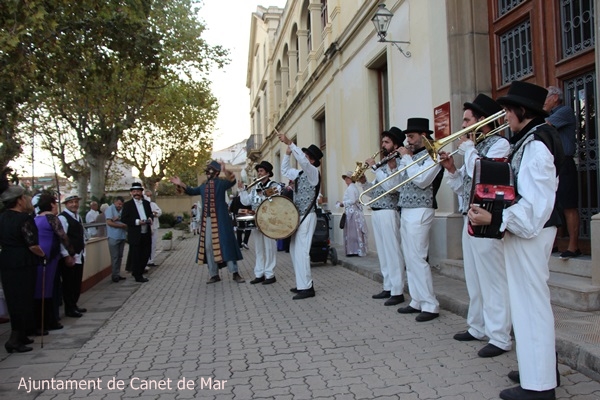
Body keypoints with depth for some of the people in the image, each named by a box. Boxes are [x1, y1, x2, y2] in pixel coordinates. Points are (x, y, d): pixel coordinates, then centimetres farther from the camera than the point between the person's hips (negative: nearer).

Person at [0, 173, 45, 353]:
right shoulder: (25, 219, -17)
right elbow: (33, 246, -20)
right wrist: (43, 254, -4)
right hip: (23, 265, -8)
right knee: (23, 300, 1)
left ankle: (19, 335, 25)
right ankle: (15, 338, -1)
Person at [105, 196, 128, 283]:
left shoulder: (122, 210, 13)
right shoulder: (110, 209, -2)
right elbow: (109, 222, -11)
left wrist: (119, 219, -13)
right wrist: (122, 225, -9)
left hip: (122, 236, 5)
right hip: (114, 237, -5)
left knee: (120, 256, 9)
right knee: (115, 257, -2)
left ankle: (118, 274, 17)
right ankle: (114, 275, 5)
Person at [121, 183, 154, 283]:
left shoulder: (146, 203, 12)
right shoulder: (127, 204, -3)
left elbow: (150, 214, 19)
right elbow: (123, 219, -8)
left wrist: (150, 218, -5)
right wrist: (137, 222, -20)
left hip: (146, 234, 5)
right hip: (135, 236, -5)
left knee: (146, 255, 11)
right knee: (136, 256, 2)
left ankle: (138, 273, 29)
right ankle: (138, 276, 15)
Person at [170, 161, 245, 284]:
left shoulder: (221, 183, -3)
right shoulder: (203, 186, 16)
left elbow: (232, 181, -22)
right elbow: (192, 191, 26)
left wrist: (226, 171, -42)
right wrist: (181, 184, 11)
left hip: (220, 219, -6)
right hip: (206, 220, 6)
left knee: (226, 244, -4)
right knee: (209, 246, 6)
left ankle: (235, 273, 2)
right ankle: (214, 275, 15)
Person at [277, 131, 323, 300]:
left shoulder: (313, 172, -10)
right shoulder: (300, 173, 14)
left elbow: (302, 160, -29)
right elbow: (285, 171, 26)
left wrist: (289, 142, -30)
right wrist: (288, 152, 14)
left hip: (307, 216, -9)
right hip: (298, 215, 9)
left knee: (301, 251, -12)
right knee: (294, 250, 12)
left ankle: (306, 288, -6)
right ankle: (303, 283, 21)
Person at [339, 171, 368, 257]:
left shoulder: (350, 188, -12)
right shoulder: (354, 187, 18)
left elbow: (352, 201, -20)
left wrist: (343, 203, -8)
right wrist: (344, 203, 15)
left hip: (352, 212, -10)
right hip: (355, 211, 10)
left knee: (352, 231, -6)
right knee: (355, 231, 10)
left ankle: (354, 251, -4)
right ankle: (358, 250, 13)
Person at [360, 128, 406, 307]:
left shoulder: (398, 163, -8)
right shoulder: (382, 165, 17)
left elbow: (390, 186, -23)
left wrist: (375, 168, -17)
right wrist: (363, 181, 1)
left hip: (388, 213, -9)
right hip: (375, 212, 9)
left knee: (393, 252, -6)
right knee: (382, 252, 12)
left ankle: (398, 292, -1)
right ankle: (388, 287, 21)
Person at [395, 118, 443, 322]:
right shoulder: (412, 156, 16)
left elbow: (421, 180, -22)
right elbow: (398, 183, 16)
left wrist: (407, 158, -12)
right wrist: (403, 160, 6)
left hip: (419, 211, -9)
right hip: (405, 211, 9)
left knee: (417, 258, -9)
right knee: (409, 259, 11)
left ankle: (431, 306, -1)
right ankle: (417, 301, 20)